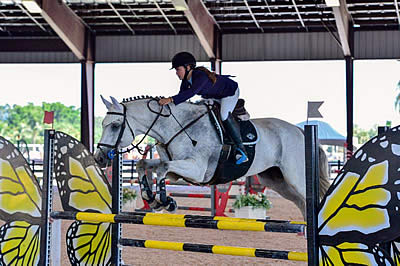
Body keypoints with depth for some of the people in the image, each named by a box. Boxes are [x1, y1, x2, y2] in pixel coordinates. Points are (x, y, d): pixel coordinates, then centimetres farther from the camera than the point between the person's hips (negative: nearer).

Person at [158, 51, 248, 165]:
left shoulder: (201, 76, -39)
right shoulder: (186, 82, -10)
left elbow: (191, 92, -53)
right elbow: (182, 95, -5)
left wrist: (171, 99, -61)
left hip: (230, 92, -10)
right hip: (213, 97, 10)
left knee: (224, 115, -27)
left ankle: (240, 148, -21)